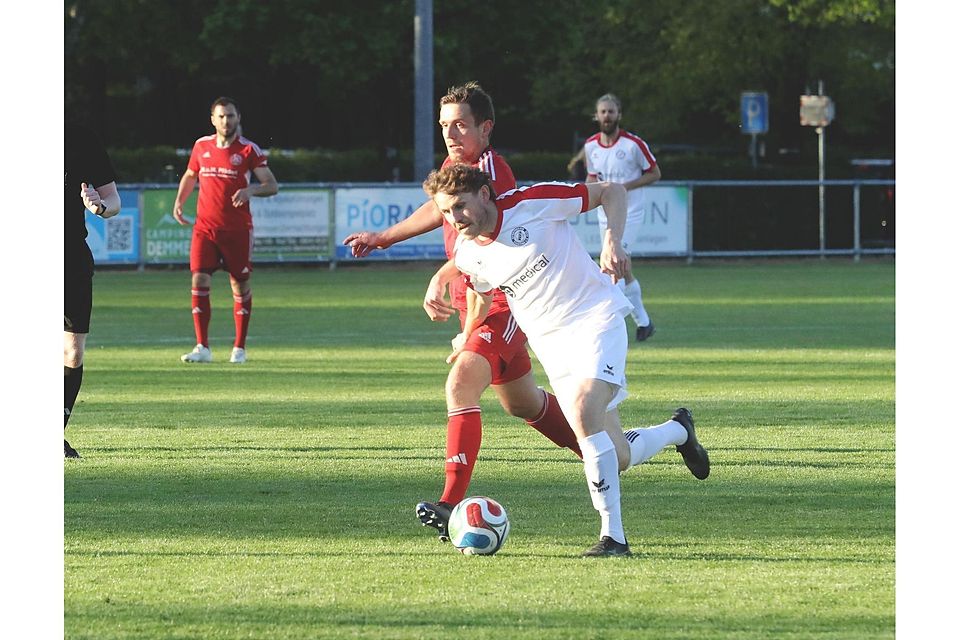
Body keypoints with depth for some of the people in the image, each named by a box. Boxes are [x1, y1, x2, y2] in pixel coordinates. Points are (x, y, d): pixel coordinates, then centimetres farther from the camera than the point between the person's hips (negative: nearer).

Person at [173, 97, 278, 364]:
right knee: (199, 281, -10)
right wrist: (179, 201, 10)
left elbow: (272, 185, -7)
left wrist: (251, 190, -26)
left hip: (238, 229, -2)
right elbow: (190, 175, 24)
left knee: (241, 286, 4)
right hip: (205, 228, 2)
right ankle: (202, 347, -8)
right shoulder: (201, 146, 7)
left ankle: (239, 348, 15)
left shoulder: (248, 150, -4)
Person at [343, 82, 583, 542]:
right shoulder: (453, 168, 10)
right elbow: (439, 210, 31)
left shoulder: (491, 170, -19)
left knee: (461, 384, -27)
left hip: (502, 305, -10)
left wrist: (442, 279, -48)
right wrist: (382, 238, 39)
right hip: (473, 303, 10)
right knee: (521, 402, 22)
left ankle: (452, 504, -34)